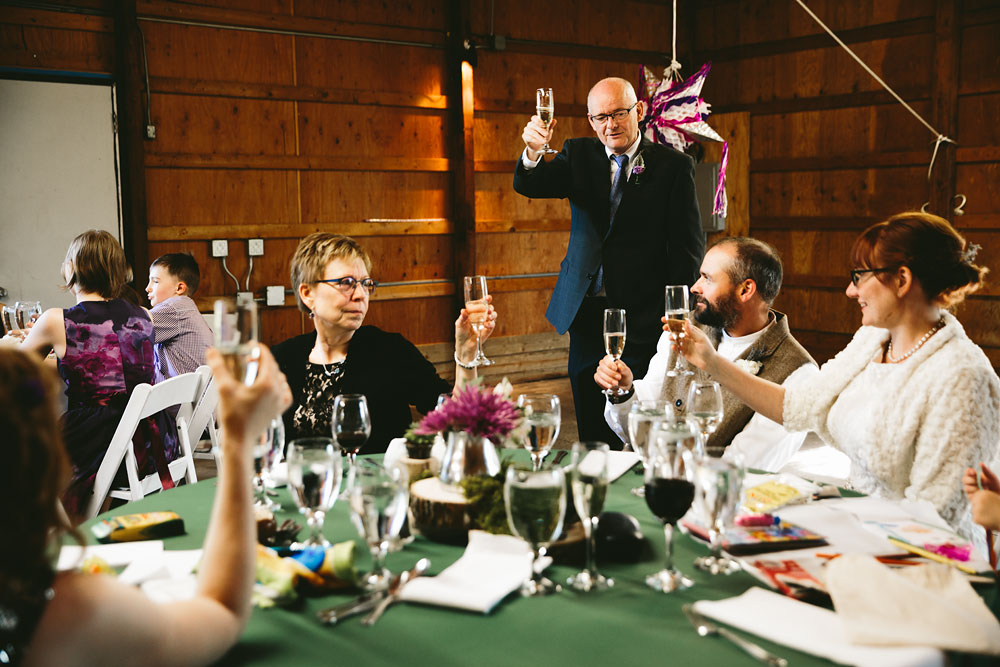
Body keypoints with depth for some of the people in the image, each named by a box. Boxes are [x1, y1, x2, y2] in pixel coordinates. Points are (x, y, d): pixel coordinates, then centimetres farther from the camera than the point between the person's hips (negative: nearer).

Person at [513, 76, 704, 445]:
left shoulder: (673, 166, 0)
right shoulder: (579, 155, 9)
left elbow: (689, 246, -1)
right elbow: (530, 186, -7)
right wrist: (533, 151, -29)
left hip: (643, 321, -3)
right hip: (586, 316, 3)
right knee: (592, 435, 10)